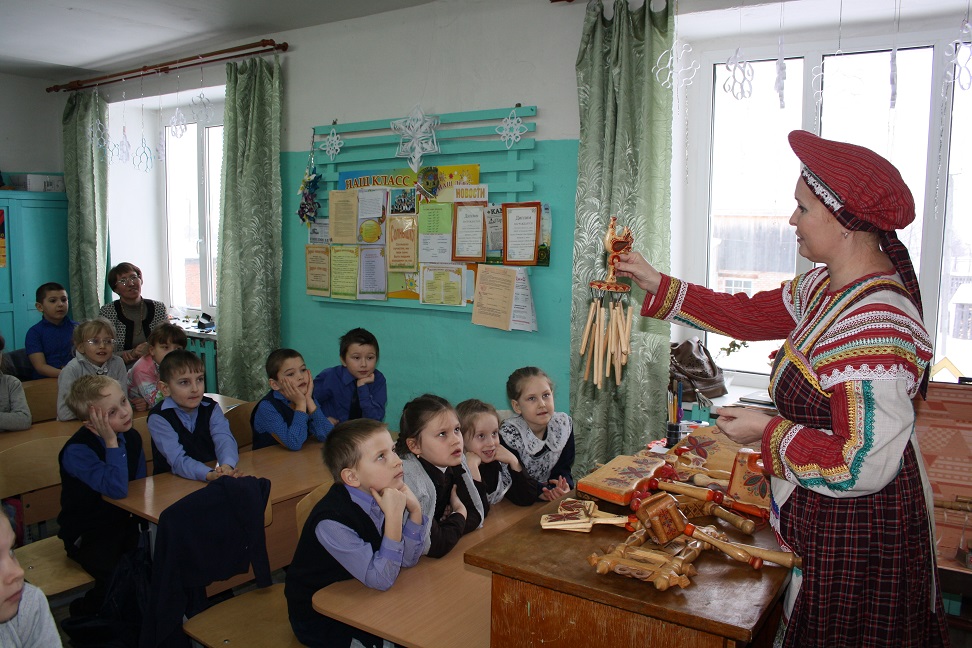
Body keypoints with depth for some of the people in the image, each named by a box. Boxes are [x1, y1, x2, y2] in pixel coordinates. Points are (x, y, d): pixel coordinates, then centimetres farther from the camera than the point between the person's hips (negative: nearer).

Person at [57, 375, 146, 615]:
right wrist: (111, 442, -30)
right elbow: (117, 490, -33)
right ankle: (85, 617, 5)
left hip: (125, 523, 6)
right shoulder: (76, 451, -21)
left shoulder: (132, 437, -1)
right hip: (87, 534, -6)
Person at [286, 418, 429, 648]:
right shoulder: (332, 521, -31)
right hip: (321, 621, -6)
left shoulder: (382, 495, -11)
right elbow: (382, 580, -27)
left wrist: (414, 510, -19)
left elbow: (407, 560, -4)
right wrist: (394, 516, -35)